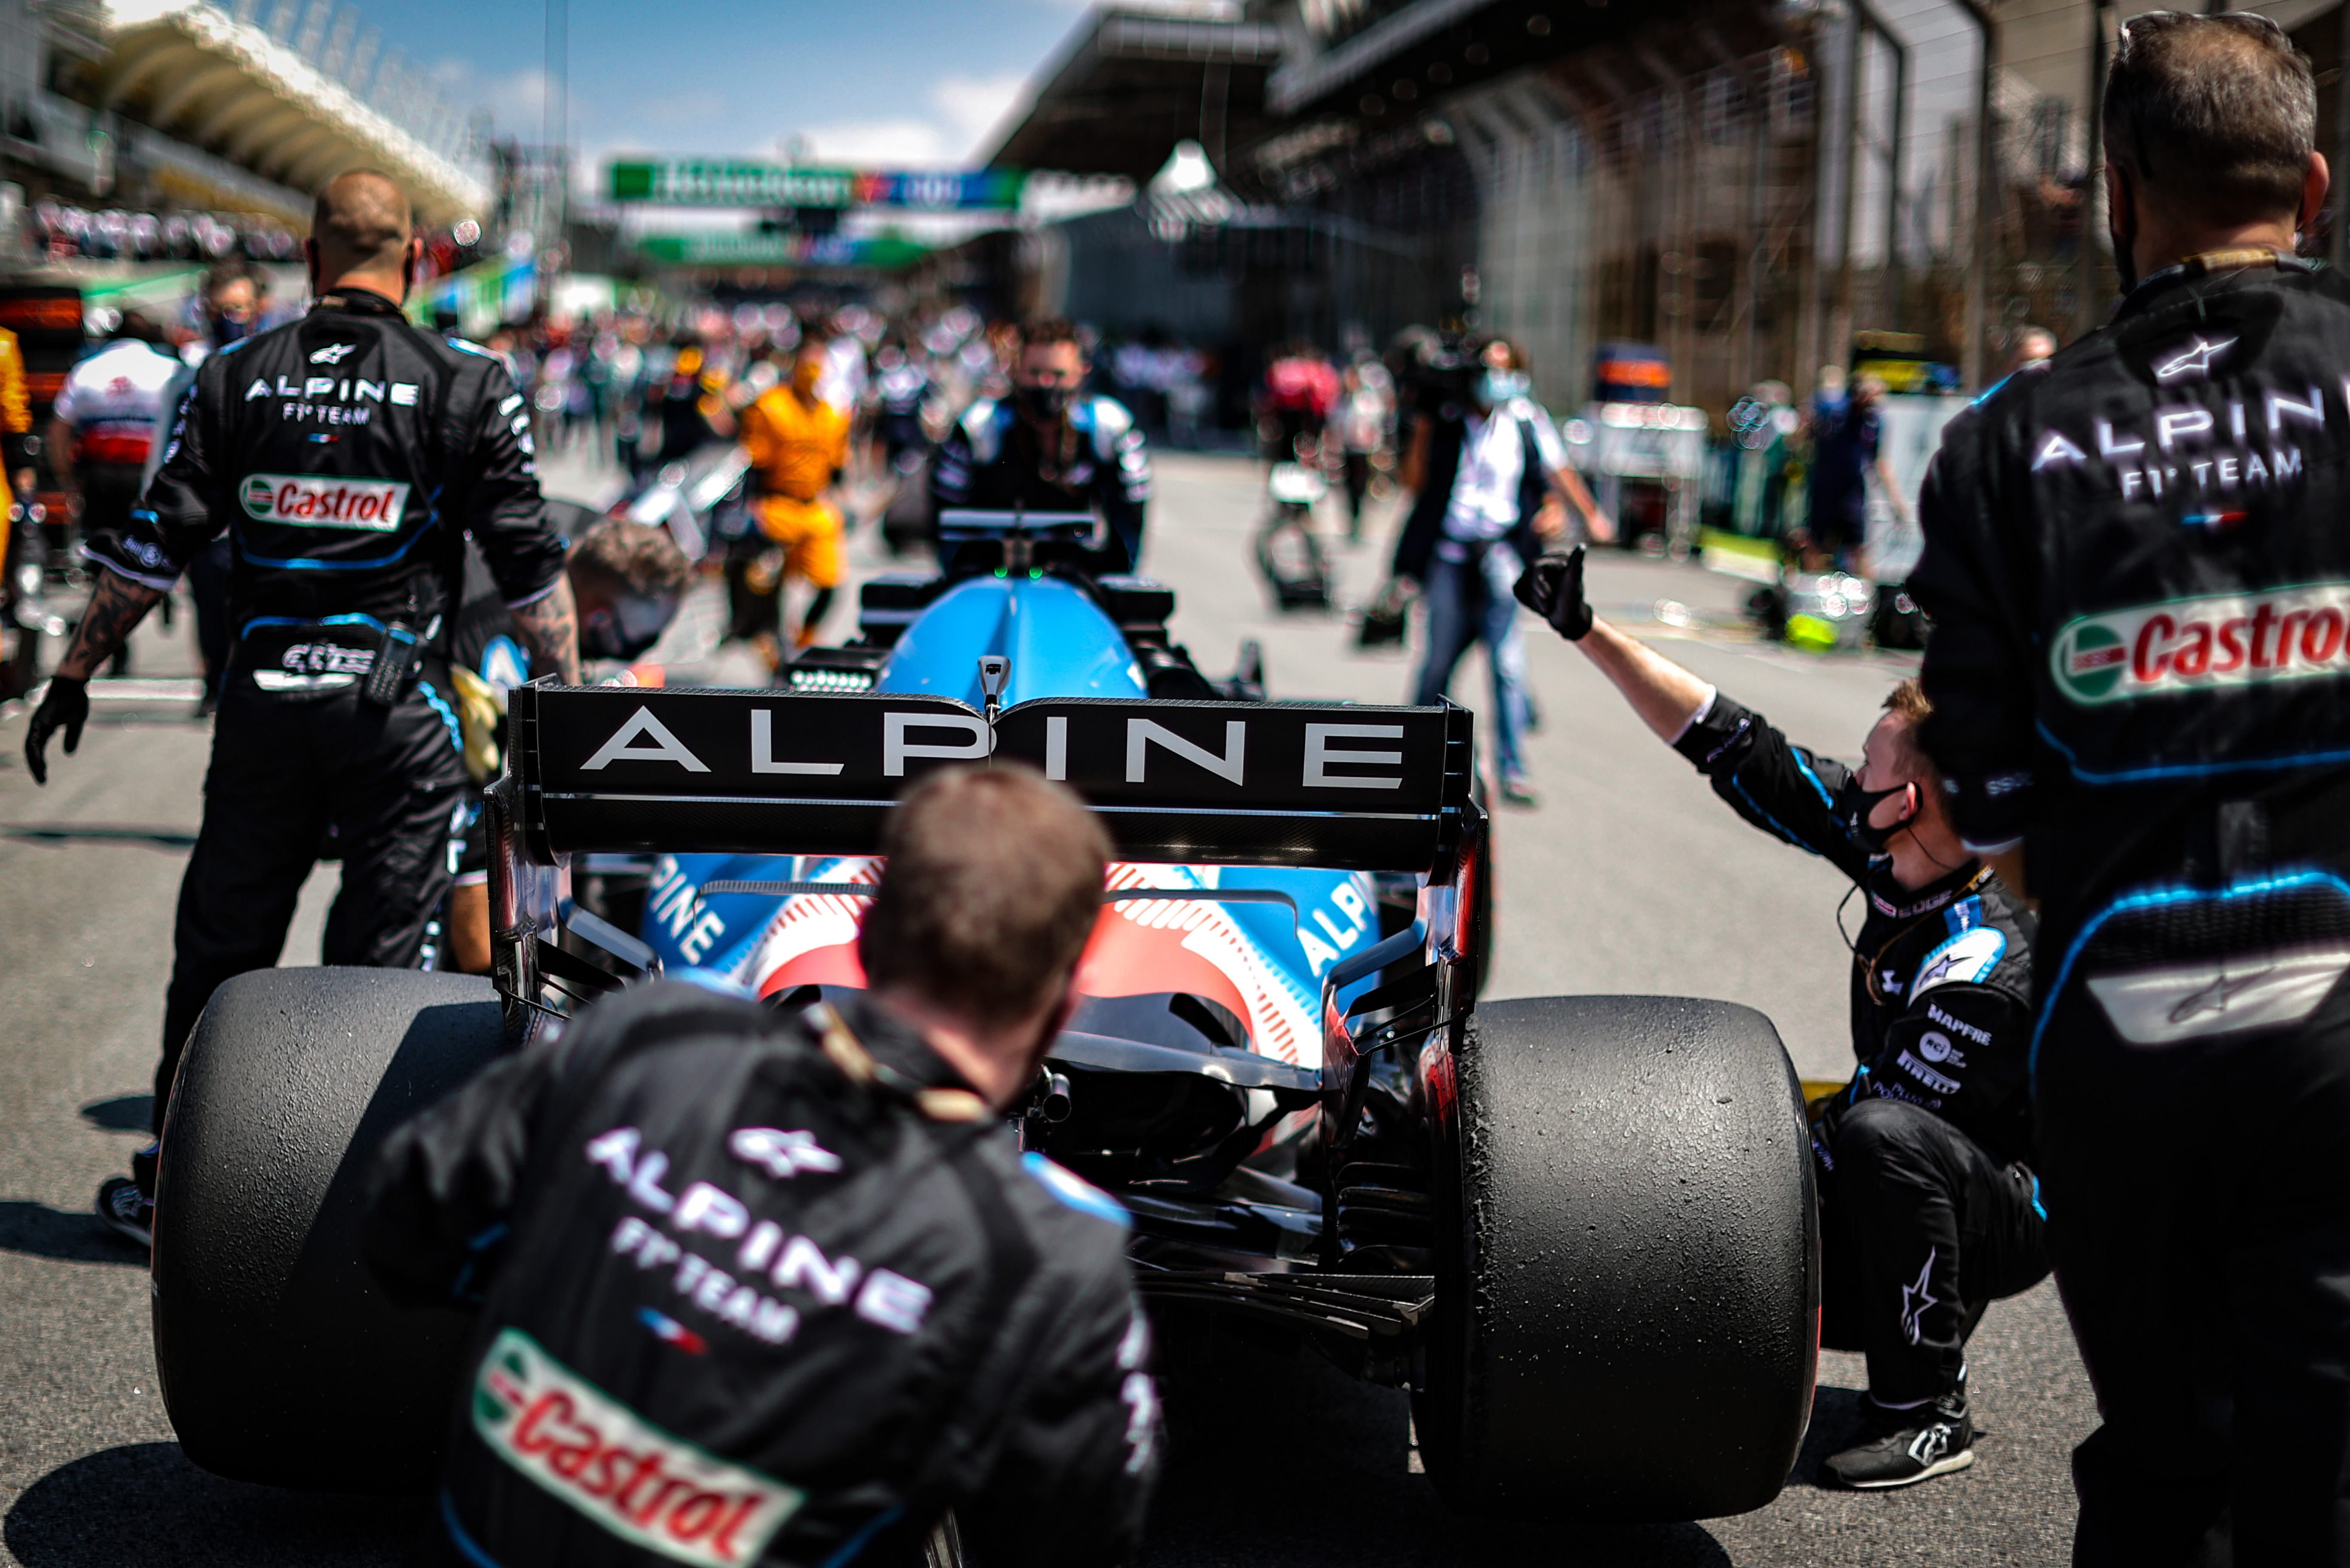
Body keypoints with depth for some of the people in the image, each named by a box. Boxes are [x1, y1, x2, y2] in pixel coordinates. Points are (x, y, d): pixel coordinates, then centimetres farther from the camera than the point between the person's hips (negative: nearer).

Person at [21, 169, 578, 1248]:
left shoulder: (237, 378, 3)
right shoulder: (467, 385, -2)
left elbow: (154, 547, 3)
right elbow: (528, 566, -1)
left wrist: (74, 674, 11)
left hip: (263, 704, 2)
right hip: (396, 712, -2)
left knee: (219, 950, 13)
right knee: (376, 963, 4)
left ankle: (174, 1186, 23)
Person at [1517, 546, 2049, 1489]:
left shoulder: (1985, 969, -31)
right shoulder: (1887, 850, -8)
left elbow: (1885, 1131, -29)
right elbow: (1738, 752, -6)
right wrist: (1587, 633, -9)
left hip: (2008, 1209, -7)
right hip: (1908, 1195, 7)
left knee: (1881, 1138, -39)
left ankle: (1927, 1409, -21)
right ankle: (1925, 1313, 16)